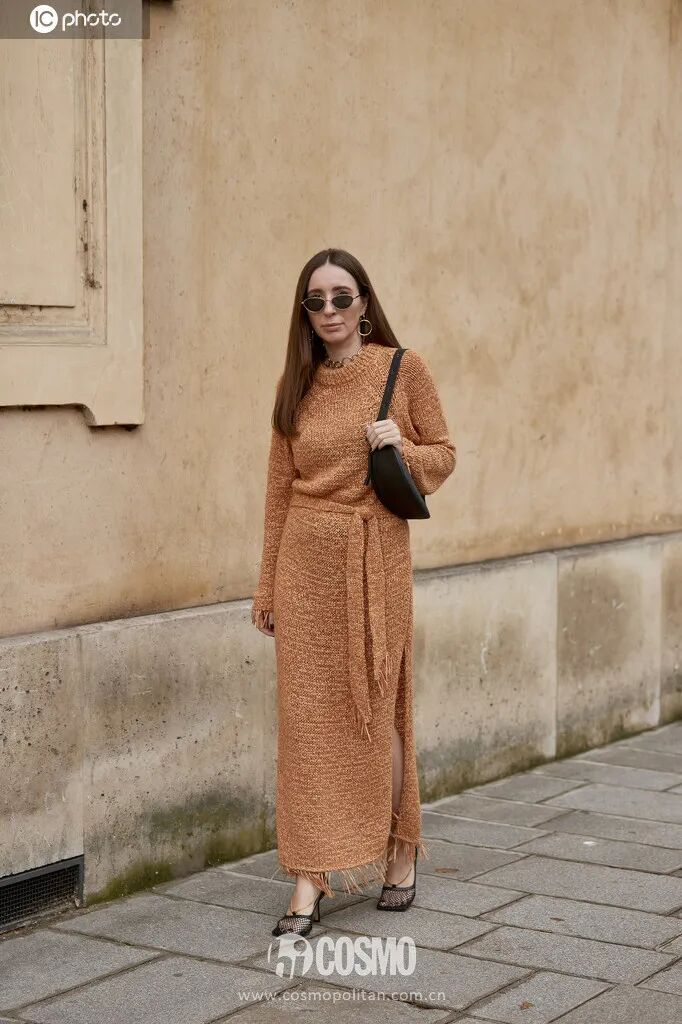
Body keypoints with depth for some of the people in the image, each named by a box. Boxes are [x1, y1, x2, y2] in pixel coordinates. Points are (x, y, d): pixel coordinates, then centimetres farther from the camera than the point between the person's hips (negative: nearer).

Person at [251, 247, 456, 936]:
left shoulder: (403, 368, -1)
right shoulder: (296, 382, 8)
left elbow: (444, 455, 6)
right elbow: (280, 485, 10)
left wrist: (404, 447, -16)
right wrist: (267, 585, 11)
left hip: (375, 556, -2)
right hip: (306, 557, 2)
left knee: (373, 709, 4)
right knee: (308, 712, -1)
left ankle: (400, 854, 26)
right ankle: (310, 878, 3)